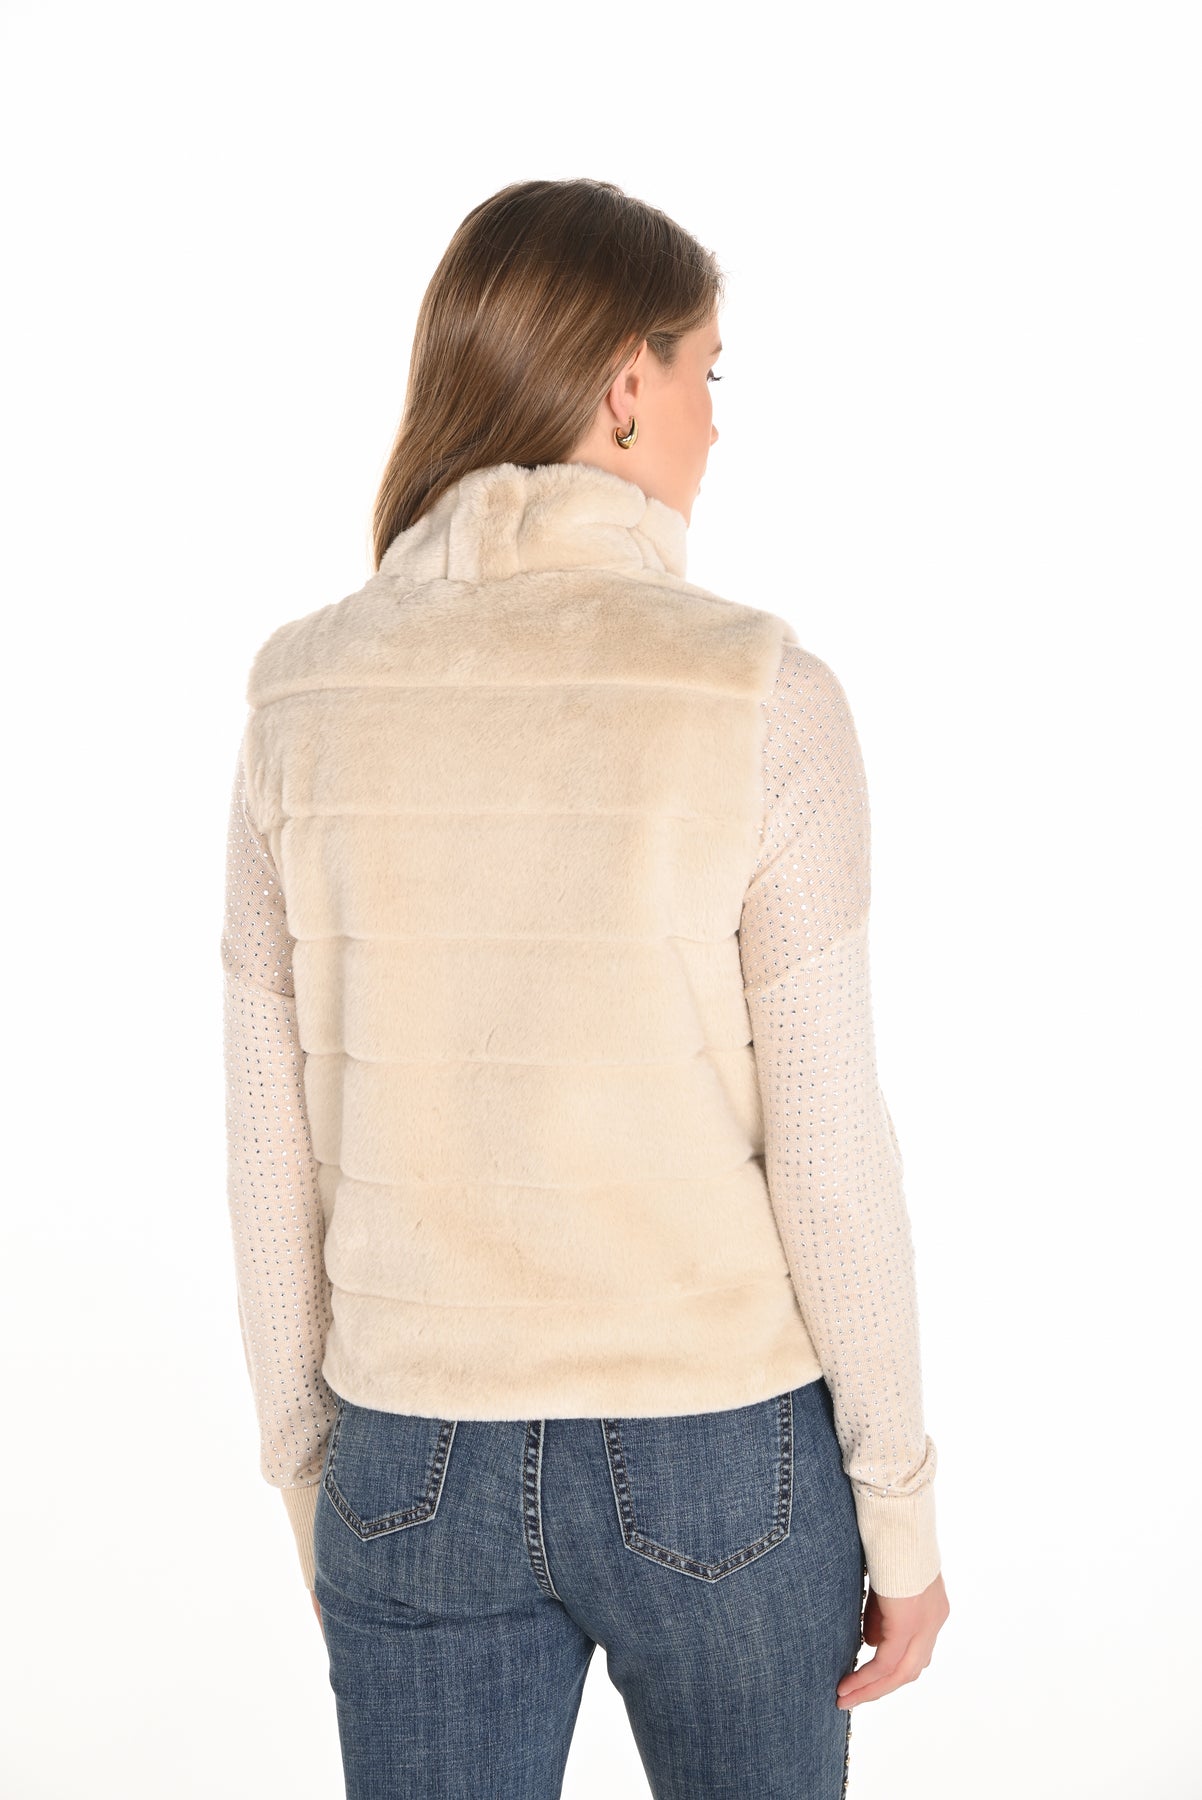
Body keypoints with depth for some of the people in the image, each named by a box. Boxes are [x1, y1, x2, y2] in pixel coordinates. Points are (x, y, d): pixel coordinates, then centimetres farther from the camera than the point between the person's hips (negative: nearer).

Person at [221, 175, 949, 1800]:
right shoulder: (757, 693, -16)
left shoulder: (305, 697, -6)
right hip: (717, 1455, -2)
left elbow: (273, 1151, -1)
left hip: (419, 1465, 2)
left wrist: (308, 1467, 12)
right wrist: (901, 1506, -1)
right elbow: (827, 1150, -13)